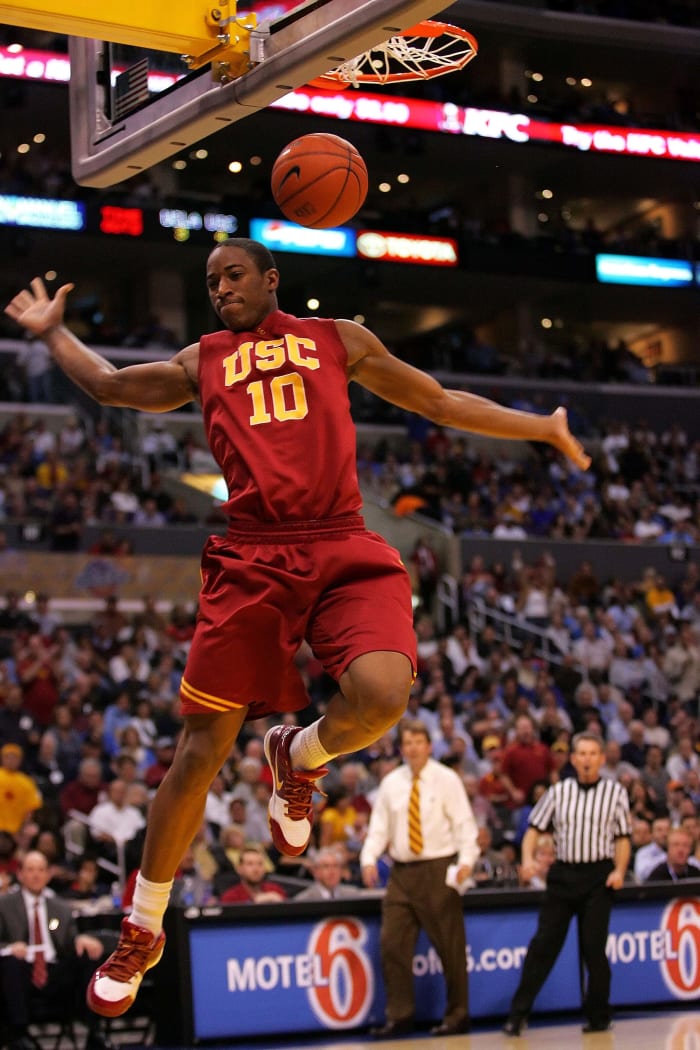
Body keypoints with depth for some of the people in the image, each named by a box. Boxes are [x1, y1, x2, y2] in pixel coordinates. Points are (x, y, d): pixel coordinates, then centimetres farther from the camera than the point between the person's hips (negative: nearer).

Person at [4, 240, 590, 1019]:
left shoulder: (338, 339, 18)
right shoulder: (201, 362, 21)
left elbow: (437, 402, 23)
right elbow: (108, 386, 32)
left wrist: (540, 428, 22)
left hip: (345, 551, -1)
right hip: (251, 559, 1)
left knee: (380, 695, -30)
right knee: (198, 756, -1)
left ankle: (297, 758, 7)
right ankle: (141, 933, 17)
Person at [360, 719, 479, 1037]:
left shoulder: (446, 780, -2)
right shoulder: (391, 783, 10)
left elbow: (464, 823, -6)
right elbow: (379, 826, 10)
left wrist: (466, 860, -21)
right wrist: (369, 858, -8)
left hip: (438, 870, -4)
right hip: (402, 873, 4)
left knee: (449, 946, 1)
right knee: (392, 944, -2)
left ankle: (456, 1016, 13)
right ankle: (399, 1017, 5)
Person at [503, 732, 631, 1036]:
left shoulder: (615, 792, 4)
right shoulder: (558, 792, 8)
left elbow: (622, 837, 5)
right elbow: (534, 828, 8)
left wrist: (619, 869, -10)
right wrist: (528, 859, -10)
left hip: (598, 876, -2)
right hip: (563, 873, 2)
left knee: (593, 947, -3)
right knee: (543, 944, -2)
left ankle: (598, 1016, 12)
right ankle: (518, 1014, 0)